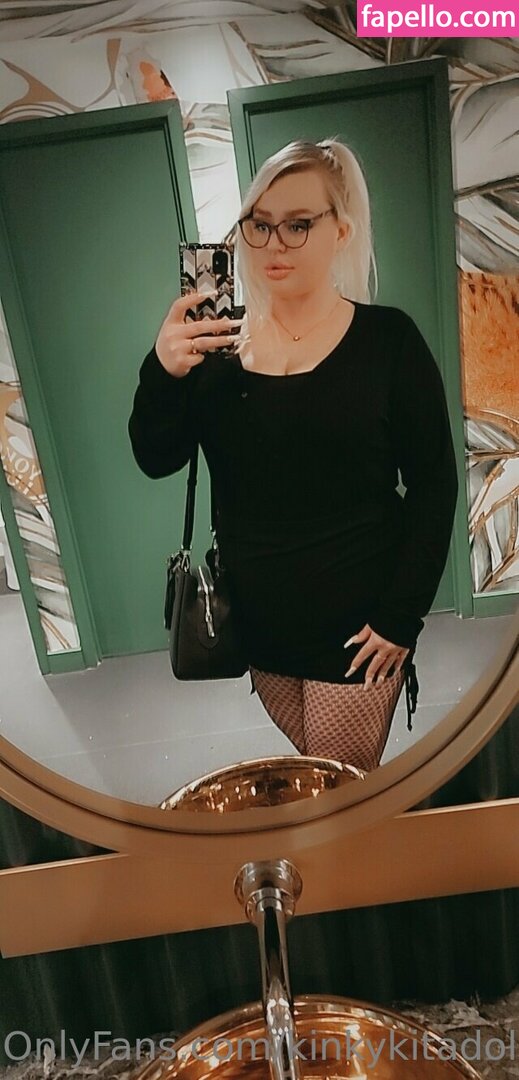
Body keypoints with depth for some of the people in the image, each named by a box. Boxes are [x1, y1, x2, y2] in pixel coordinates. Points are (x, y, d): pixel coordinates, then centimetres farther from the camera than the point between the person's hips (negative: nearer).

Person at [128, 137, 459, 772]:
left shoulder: (387, 338, -8)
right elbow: (156, 459, -5)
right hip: (259, 624, 4)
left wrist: (401, 618, -11)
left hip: (355, 627, -3)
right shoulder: (220, 340, 0)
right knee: (313, 781, 23)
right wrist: (163, 372, -24)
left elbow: (433, 486, -8)